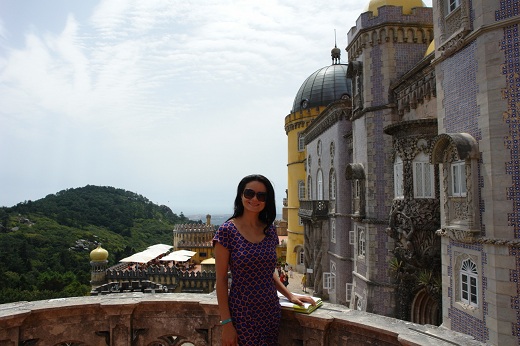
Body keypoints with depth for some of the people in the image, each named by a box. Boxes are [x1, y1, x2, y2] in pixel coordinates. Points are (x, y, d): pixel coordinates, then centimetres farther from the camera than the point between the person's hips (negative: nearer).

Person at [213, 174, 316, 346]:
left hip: (271, 312, 5)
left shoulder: (270, 229, 3)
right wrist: (226, 323, -12)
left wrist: (290, 295, 8)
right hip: (241, 314, -4)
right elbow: (221, 280, -10)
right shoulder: (227, 230, -11)